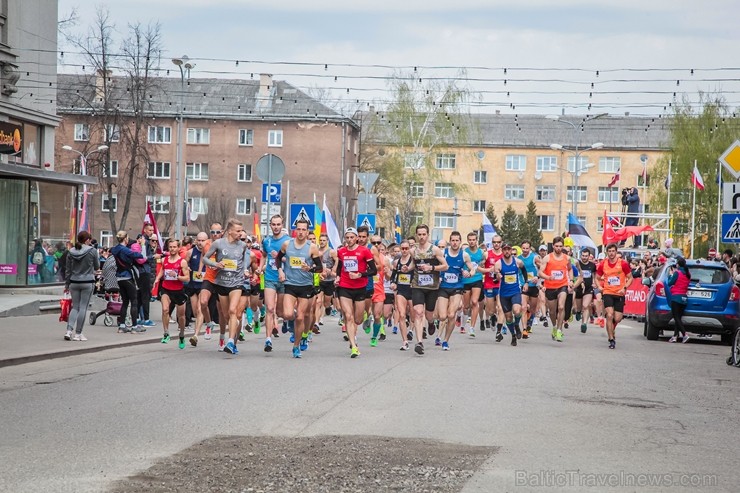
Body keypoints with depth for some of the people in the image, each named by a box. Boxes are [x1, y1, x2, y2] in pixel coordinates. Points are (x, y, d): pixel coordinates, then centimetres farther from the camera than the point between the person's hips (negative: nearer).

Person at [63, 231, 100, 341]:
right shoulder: (92, 251, -8)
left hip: (74, 282, 4)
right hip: (87, 282, -4)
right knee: (83, 307, 2)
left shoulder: (70, 252, 3)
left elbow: (68, 270, 7)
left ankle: (69, 331, -3)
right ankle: (78, 334, 3)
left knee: (75, 307, 11)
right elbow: (97, 267, 3)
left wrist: (66, 284, 14)